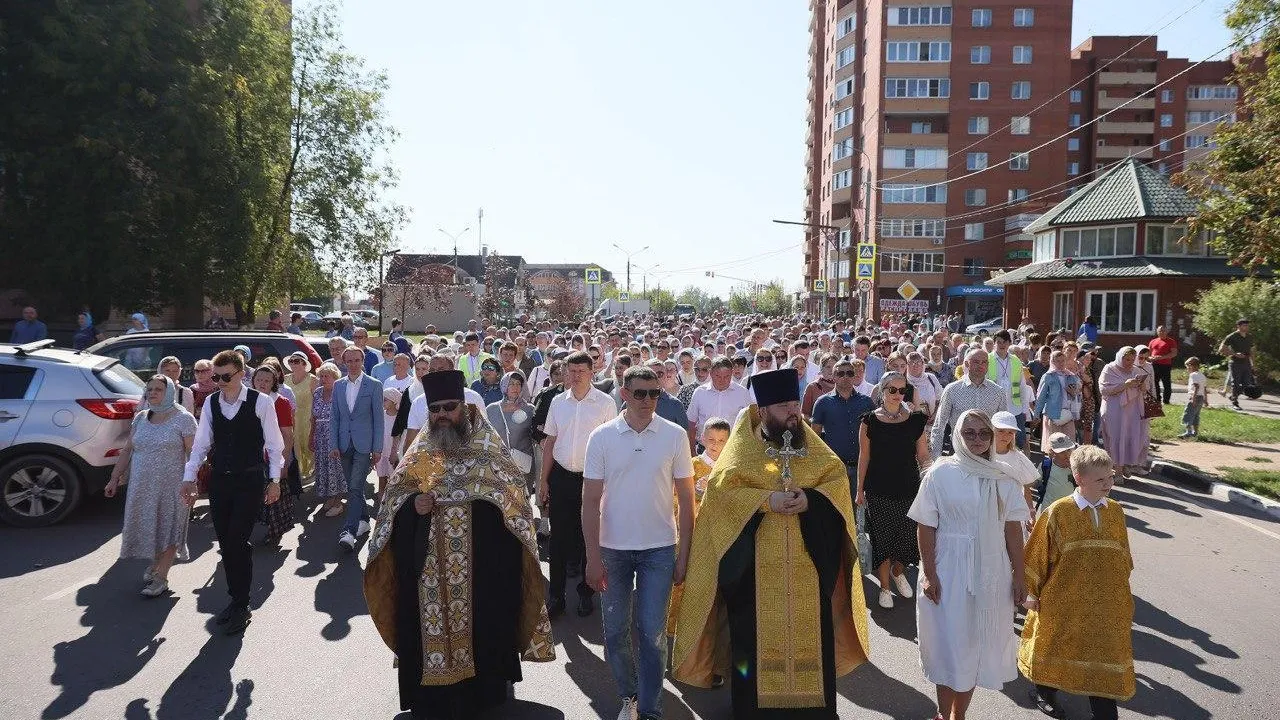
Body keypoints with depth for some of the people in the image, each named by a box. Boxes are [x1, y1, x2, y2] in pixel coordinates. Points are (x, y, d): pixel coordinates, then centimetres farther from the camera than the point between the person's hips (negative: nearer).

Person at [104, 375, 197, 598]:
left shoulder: (183, 419, -8)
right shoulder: (141, 418, 8)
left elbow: (193, 453, -11)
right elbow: (127, 450, 12)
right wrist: (115, 478, 8)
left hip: (171, 486, -5)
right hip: (141, 486, 5)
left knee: (167, 528, 2)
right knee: (147, 527, 12)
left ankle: (161, 578, 9)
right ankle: (154, 564, 34)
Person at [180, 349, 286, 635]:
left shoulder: (261, 402, -9)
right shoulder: (210, 403, 4)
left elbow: (274, 444, -4)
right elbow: (201, 443, 9)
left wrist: (274, 480, -4)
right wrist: (189, 477, 3)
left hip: (250, 480, -4)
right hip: (219, 480, 5)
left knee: (238, 541, -8)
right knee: (225, 543, 9)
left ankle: (241, 606, 6)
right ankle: (235, 598, 25)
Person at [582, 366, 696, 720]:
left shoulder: (675, 435, -5)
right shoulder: (602, 437, -5)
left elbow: (686, 498, 0)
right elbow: (591, 501, -3)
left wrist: (684, 554, -2)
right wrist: (593, 557, -6)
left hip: (659, 549, -1)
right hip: (612, 548, 1)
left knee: (651, 634, 3)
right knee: (615, 631, 12)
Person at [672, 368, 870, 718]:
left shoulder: (812, 445, 8)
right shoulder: (742, 446, -2)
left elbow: (838, 478, 1)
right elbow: (720, 487, -13)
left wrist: (810, 498, -17)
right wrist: (766, 500, -23)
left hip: (808, 561, 3)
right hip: (757, 564, -3)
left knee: (809, 632, 9)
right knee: (758, 633, 5)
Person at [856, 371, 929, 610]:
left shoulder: (915, 420, 2)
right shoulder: (869, 421, -2)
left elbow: (923, 456, 5)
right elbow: (864, 456, 1)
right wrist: (860, 489, 2)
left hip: (909, 487, 2)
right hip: (878, 490, -1)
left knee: (907, 534, 6)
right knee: (882, 536, 3)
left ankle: (898, 572, 36)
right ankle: (885, 587, 20)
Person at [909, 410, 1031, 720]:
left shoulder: (1003, 478, 3)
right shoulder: (940, 473, -7)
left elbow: (1012, 528, 5)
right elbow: (926, 527, -7)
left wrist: (1019, 575, 2)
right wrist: (929, 574, -11)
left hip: (991, 572, 3)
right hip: (950, 570, -3)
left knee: (977, 643, 12)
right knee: (950, 642, 4)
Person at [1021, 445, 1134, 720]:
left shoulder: (1115, 511, -2)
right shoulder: (1058, 512, -14)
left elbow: (1123, 555, 10)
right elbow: (1037, 554, -8)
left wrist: (1121, 589, 13)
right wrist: (1032, 592, -3)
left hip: (1106, 605, 3)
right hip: (1064, 601, -3)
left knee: (1104, 654, 6)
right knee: (1056, 647, 16)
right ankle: (1043, 690, 43)